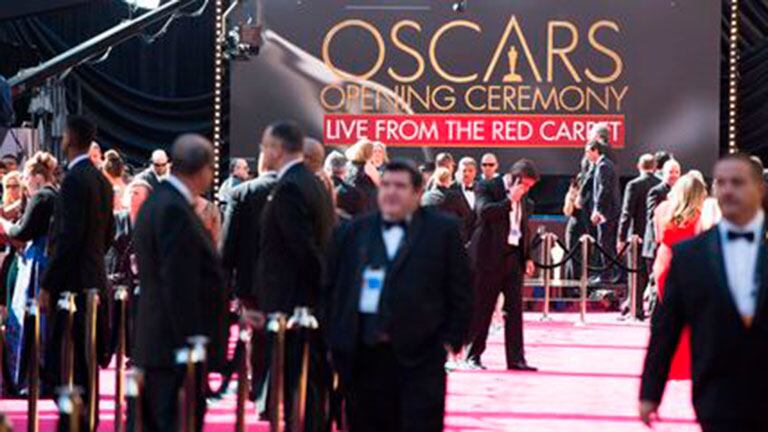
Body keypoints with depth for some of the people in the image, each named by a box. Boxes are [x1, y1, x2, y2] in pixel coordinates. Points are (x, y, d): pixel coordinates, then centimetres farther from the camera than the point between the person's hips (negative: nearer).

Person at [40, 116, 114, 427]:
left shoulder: (74, 179, -16)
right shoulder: (102, 181, 12)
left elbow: (69, 238, -20)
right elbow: (108, 234, 19)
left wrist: (47, 285, -18)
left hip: (72, 283, -9)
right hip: (94, 279, 9)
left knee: (61, 363, -7)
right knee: (84, 360, 15)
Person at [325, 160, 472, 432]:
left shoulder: (443, 230, 4)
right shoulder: (356, 231, 14)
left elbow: (459, 291, 2)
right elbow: (334, 286, 13)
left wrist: (451, 339, -4)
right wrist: (334, 337, 5)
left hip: (419, 354, -3)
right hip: (364, 353, 3)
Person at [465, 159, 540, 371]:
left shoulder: (523, 197, 14)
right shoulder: (488, 187, -5)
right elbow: (484, 211, -22)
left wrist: (527, 257, 13)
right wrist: (510, 200, -19)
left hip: (514, 257, 6)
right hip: (490, 257, -6)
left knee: (514, 309, 2)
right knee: (481, 308, 1)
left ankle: (515, 358, 4)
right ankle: (473, 355, 10)